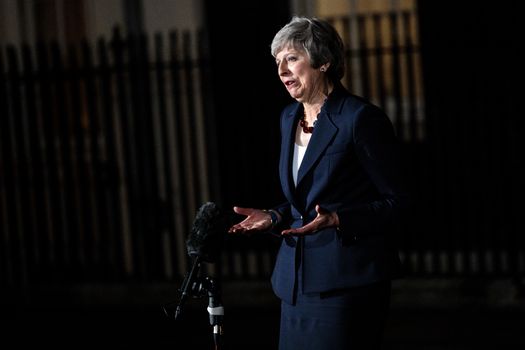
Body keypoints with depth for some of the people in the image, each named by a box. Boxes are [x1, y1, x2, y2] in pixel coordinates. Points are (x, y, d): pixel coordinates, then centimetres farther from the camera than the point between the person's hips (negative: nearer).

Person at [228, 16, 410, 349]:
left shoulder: (362, 118, -11)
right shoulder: (290, 118, 13)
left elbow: (396, 202, -10)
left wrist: (336, 220, -23)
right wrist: (274, 217, 5)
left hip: (347, 280, -7)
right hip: (298, 280, 7)